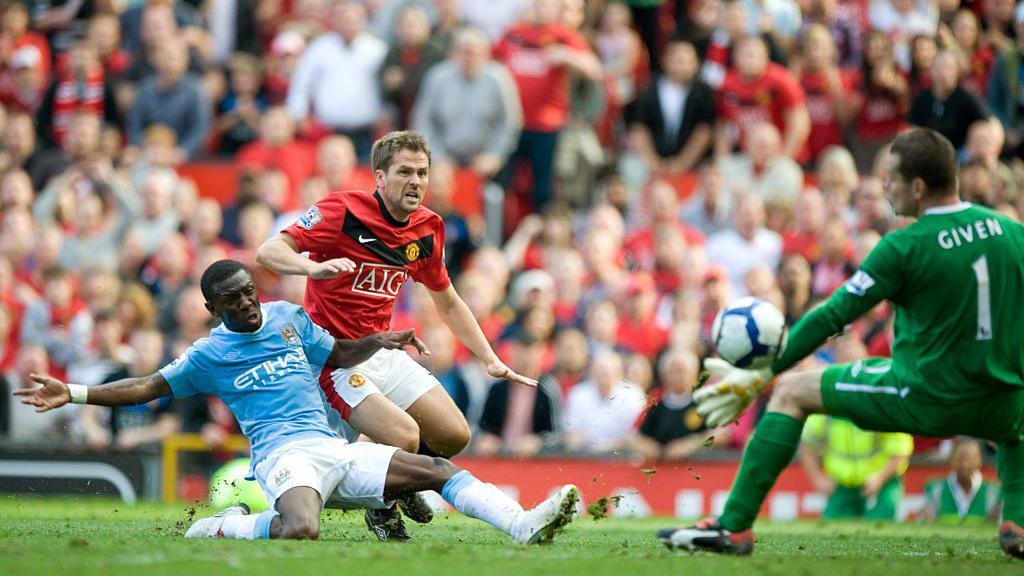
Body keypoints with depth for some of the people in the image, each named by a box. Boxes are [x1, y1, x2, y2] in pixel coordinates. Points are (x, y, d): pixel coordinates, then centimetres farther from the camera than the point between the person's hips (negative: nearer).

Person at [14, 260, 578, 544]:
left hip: (334, 448, 6)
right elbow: (148, 386, 4)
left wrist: (381, 341, 12)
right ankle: (224, 528, -11)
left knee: (438, 470, -3)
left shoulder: (287, 317, 18)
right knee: (300, 531, -37)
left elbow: (340, 354, 31)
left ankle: (522, 525, -8)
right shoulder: (209, 354, 5)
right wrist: (72, 393, -6)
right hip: (285, 453, -6)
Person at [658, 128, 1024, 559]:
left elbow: (832, 317, -6)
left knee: (791, 393, 9)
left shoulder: (904, 247, -11)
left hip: (924, 401, -5)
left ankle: (734, 527, 4)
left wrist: (757, 379, 3)